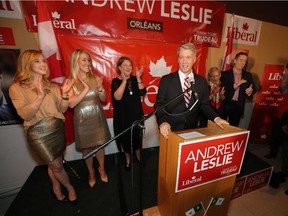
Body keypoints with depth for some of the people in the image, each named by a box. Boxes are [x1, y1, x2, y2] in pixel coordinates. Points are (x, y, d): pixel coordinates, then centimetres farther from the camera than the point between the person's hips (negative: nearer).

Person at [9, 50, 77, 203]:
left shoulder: (51, 86, 4)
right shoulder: (17, 88, -6)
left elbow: (62, 109, 1)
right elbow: (25, 115, -16)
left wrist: (64, 94, -15)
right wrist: (40, 96, -28)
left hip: (58, 128, 4)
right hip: (38, 133, -3)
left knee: (54, 164, 18)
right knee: (56, 165, 5)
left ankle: (56, 189, 44)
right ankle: (70, 188, 32)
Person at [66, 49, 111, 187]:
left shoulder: (95, 78, -3)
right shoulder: (70, 81, -8)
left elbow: (103, 99, 2)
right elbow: (71, 104, -16)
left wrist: (100, 88, -16)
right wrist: (85, 89, -22)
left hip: (97, 117, 1)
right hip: (82, 119, -1)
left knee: (99, 145, 13)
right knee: (87, 148, 14)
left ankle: (102, 169, 39)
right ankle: (91, 172, 39)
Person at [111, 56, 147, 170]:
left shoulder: (135, 79, 1)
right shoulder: (116, 81, -7)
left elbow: (143, 93, -10)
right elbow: (117, 97, -23)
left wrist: (138, 78, -19)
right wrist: (124, 80, -27)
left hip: (136, 114, 3)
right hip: (123, 116, -2)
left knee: (137, 137, 16)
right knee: (126, 138, 12)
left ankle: (138, 157, 41)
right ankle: (128, 160, 37)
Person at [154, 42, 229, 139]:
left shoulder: (202, 81, 3)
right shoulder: (166, 80, -6)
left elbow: (204, 105, 7)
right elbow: (159, 104, -9)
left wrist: (216, 118, -10)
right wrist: (163, 121, -25)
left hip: (192, 131, 3)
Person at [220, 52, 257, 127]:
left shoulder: (248, 75, 11)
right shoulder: (225, 74, -2)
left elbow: (254, 88, 8)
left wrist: (251, 91, -14)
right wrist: (234, 86, -23)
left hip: (238, 106, 3)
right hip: (225, 104, -3)